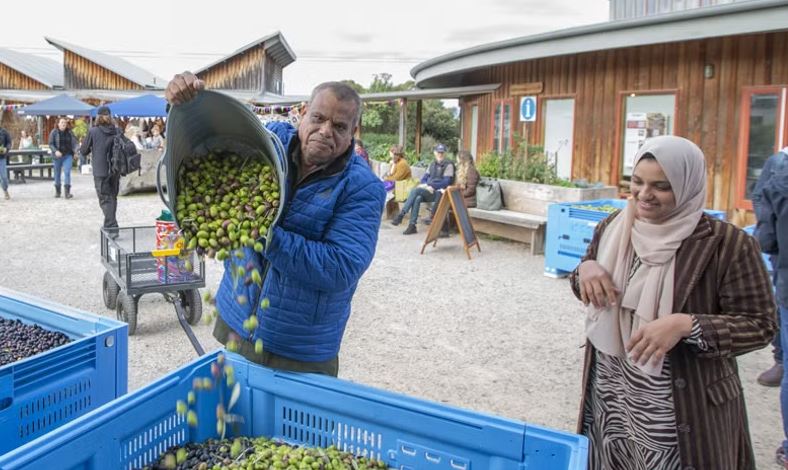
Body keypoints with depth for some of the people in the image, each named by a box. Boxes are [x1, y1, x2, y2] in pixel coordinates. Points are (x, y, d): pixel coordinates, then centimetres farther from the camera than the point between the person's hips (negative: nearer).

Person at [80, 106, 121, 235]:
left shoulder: (93, 131, -8)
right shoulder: (117, 131, -1)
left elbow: (83, 151, -1)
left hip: (100, 172, -3)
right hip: (115, 171, 3)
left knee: (105, 199, -1)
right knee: (113, 197, 16)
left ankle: (112, 228, -11)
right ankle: (109, 225, 27)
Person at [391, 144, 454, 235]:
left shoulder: (449, 165, 0)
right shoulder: (432, 164, 21)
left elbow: (446, 182, -10)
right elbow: (424, 178, 17)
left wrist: (429, 185, -15)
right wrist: (426, 186, -7)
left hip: (439, 192, -5)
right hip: (428, 191, 5)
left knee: (415, 190, -28)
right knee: (418, 198, -30)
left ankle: (401, 214, -26)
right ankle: (412, 225, -31)